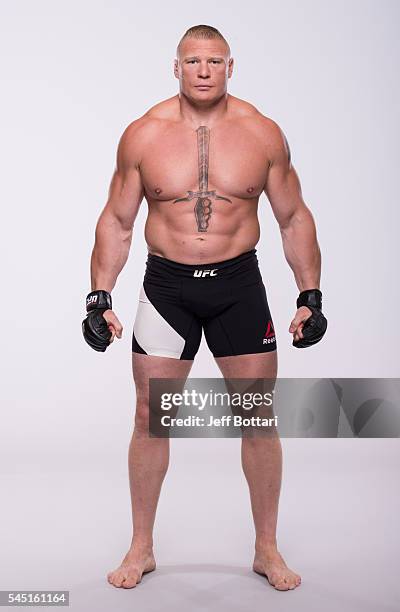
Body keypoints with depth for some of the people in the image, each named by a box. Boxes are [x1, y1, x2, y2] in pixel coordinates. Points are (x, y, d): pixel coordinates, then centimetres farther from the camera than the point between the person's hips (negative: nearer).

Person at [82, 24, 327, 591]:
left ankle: (267, 549, 22)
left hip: (239, 283, 0)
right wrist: (100, 296, -2)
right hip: (166, 284, 0)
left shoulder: (263, 134, -2)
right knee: (150, 418, 4)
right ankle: (142, 548, 23)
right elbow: (116, 221, 5)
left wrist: (310, 295, 1)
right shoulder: (143, 135, -3)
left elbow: (294, 217, 6)